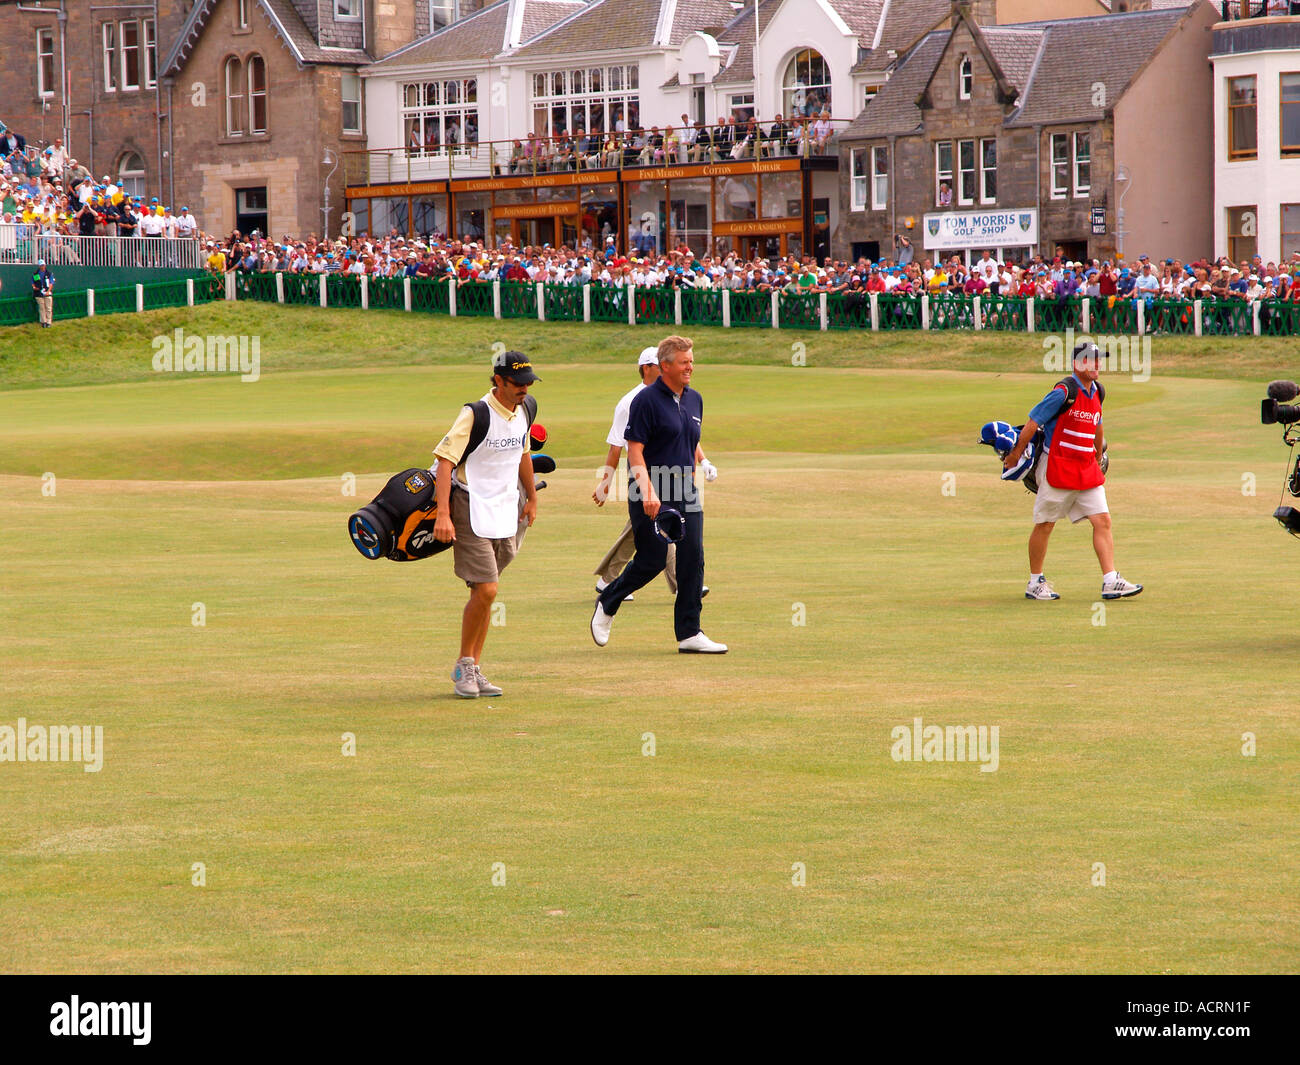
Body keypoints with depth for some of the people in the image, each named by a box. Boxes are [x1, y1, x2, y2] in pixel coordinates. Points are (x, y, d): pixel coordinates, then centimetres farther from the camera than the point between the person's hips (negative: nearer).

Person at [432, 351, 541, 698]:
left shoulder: (525, 411, 6)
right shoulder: (475, 414, -16)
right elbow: (445, 460, -19)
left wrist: (532, 498, 32)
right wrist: (443, 514, -28)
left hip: (506, 510, 7)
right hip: (472, 510, -7)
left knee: (486, 593, 10)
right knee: (485, 590, -13)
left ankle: (474, 669, 17)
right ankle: (464, 665, 3)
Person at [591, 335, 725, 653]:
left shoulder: (694, 400, 13)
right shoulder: (647, 400, -10)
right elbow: (634, 450, -14)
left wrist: (703, 462, 10)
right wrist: (647, 492, -23)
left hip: (685, 490, 7)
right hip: (653, 493, -7)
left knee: (693, 560, -1)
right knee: (652, 561, -4)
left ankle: (689, 634, 3)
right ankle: (606, 605, 20)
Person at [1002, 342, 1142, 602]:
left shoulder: (1096, 393, 8)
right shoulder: (1064, 392, -16)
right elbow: (1033, 422, -12)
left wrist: (1099, 458, 35)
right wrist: (1015, 455, -6)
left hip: (1087, 470, 7)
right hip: (1057, 469, -7)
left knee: (1102, 521, -4)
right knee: (1044, 524, 4)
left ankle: (1111, 581, -7)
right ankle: (1035, 583, 15)